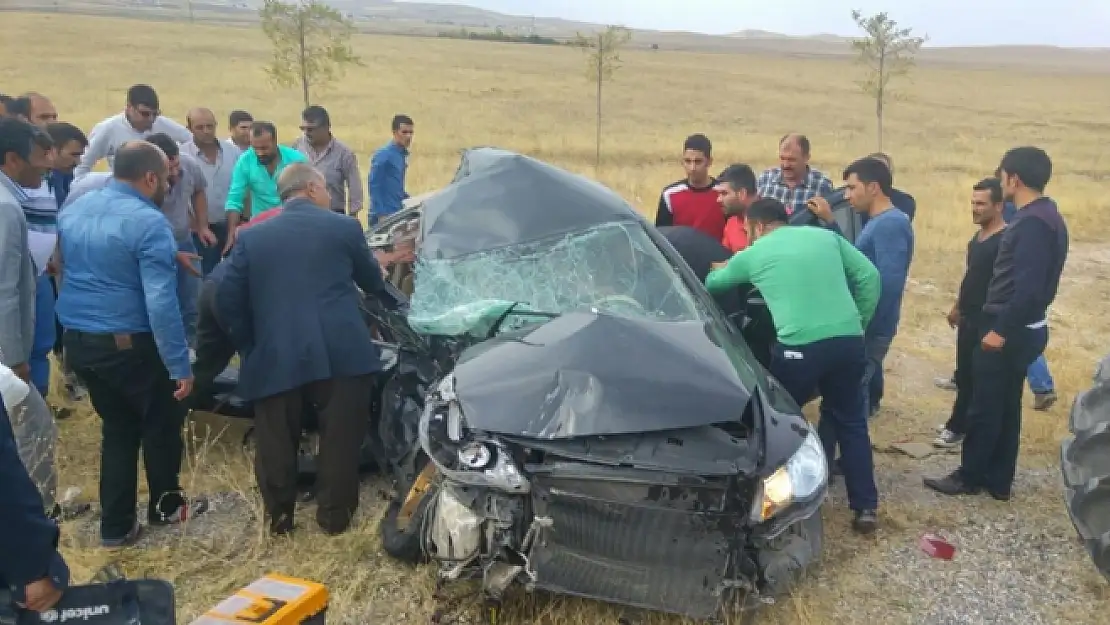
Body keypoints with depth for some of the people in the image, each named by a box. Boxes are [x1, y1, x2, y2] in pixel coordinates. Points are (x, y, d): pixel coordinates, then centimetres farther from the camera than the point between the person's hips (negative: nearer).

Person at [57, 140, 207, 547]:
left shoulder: (74, 209, 6)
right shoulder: (149, 222, -20)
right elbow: (161, 304, -26)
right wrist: (180, 366, -22)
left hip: (77, 341, 7)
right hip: (129, 345, -7)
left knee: (118, 428, 20)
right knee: (161, 423, 16)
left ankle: (116, 525, 24)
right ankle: (166, 506, 34)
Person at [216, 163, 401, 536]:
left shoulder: (251, 237, 7)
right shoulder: (345, 227, 4)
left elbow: (227, 299, 3)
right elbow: (373, 282, 18)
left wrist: (250, 347, 16)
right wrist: (396, 303, 39)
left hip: (275, 357, 2)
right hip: (341, 352, -1)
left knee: (276, 443, 14)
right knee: (340, 440, 11)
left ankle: (279, 517, 25)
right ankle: (334, 514, 20)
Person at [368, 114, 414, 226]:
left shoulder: (404, 154, 13)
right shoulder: (383, 155, -11)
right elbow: (373, 185, -14)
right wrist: (381, 214, -18)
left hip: (398, 214, 8)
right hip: (384, 216, -8)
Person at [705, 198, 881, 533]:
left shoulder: (752, 254, 12)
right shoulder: (827, 236, 18)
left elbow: (713, 284, 30)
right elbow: (870, 277, 10)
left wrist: (713, 272, 53)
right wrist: (858, 323, 18)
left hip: (799, 347, -4)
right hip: (849, 341, 4)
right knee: (850, 420, 20)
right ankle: (866, 508, 23)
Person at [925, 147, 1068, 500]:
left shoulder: (1033, 223, -20)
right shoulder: (1046, 216, 12)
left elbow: (1028, 287, -26)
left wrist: (1000, 331, -21)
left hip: (1009, 331, -10)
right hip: (1021, 329, 10)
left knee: (984, 407, 1)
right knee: (1006, 406, 14)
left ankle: (969, 477, 13)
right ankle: (998, 481, 22)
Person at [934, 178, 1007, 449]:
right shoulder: (978, 237, 10)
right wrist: (957, 307, 22)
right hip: (968, 317, 9)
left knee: (972, 376, -1)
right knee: (964, 373, 15)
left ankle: (958, 427, 8)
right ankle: (960, 423, 25)